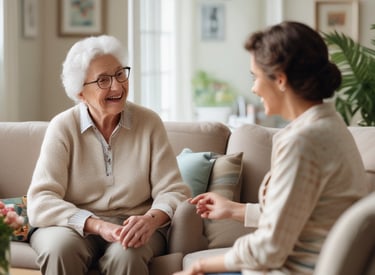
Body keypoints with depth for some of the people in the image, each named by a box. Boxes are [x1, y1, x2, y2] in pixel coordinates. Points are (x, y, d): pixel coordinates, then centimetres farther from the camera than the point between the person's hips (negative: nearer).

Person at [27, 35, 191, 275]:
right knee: (60, 248, -34)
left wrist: (151, 219, -26)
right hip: (77, 226, 0)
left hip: (135, 227, 0)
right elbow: (40, 202, -13)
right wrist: (98, 226, -28)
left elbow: (173, 191, -3)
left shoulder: (149, 123, 0)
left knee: (125, 255, -34)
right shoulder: (63, 127, -4)